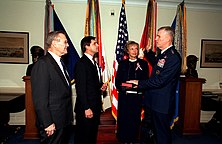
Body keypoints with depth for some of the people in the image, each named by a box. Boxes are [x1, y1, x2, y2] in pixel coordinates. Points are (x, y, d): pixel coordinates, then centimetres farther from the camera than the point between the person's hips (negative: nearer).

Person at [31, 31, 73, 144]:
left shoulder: (59, 62, 11)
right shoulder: (42, 64, -18)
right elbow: (39, 99, -20)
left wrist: (69, 117, 14)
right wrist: (47, 124, -18)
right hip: (53, 123, -8)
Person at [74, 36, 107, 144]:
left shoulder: (93, 62, 14)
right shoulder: (81, 63, -14)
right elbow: (80, 88, -19)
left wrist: (100, 86, 2)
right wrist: (86, 108, -20)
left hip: (95, 107, 8)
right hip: (86, 109, -8)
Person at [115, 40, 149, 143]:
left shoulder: (143, 63, 4)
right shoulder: (122, 63, 7)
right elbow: (117, 80, 5)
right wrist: (122, 88, -12)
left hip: (137, 95, 0)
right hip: (124, 95, 1)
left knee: (135, 118, 8)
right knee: (123, 118, 5)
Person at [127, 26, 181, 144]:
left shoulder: (173, 57, -22)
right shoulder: (163, 54, 9)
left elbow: (160, 81, -26)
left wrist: (140, 83, -16)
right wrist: (148, 52, 19)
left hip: (162, 104, -9)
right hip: (155, 101, 9)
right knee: (157, 131, 24)